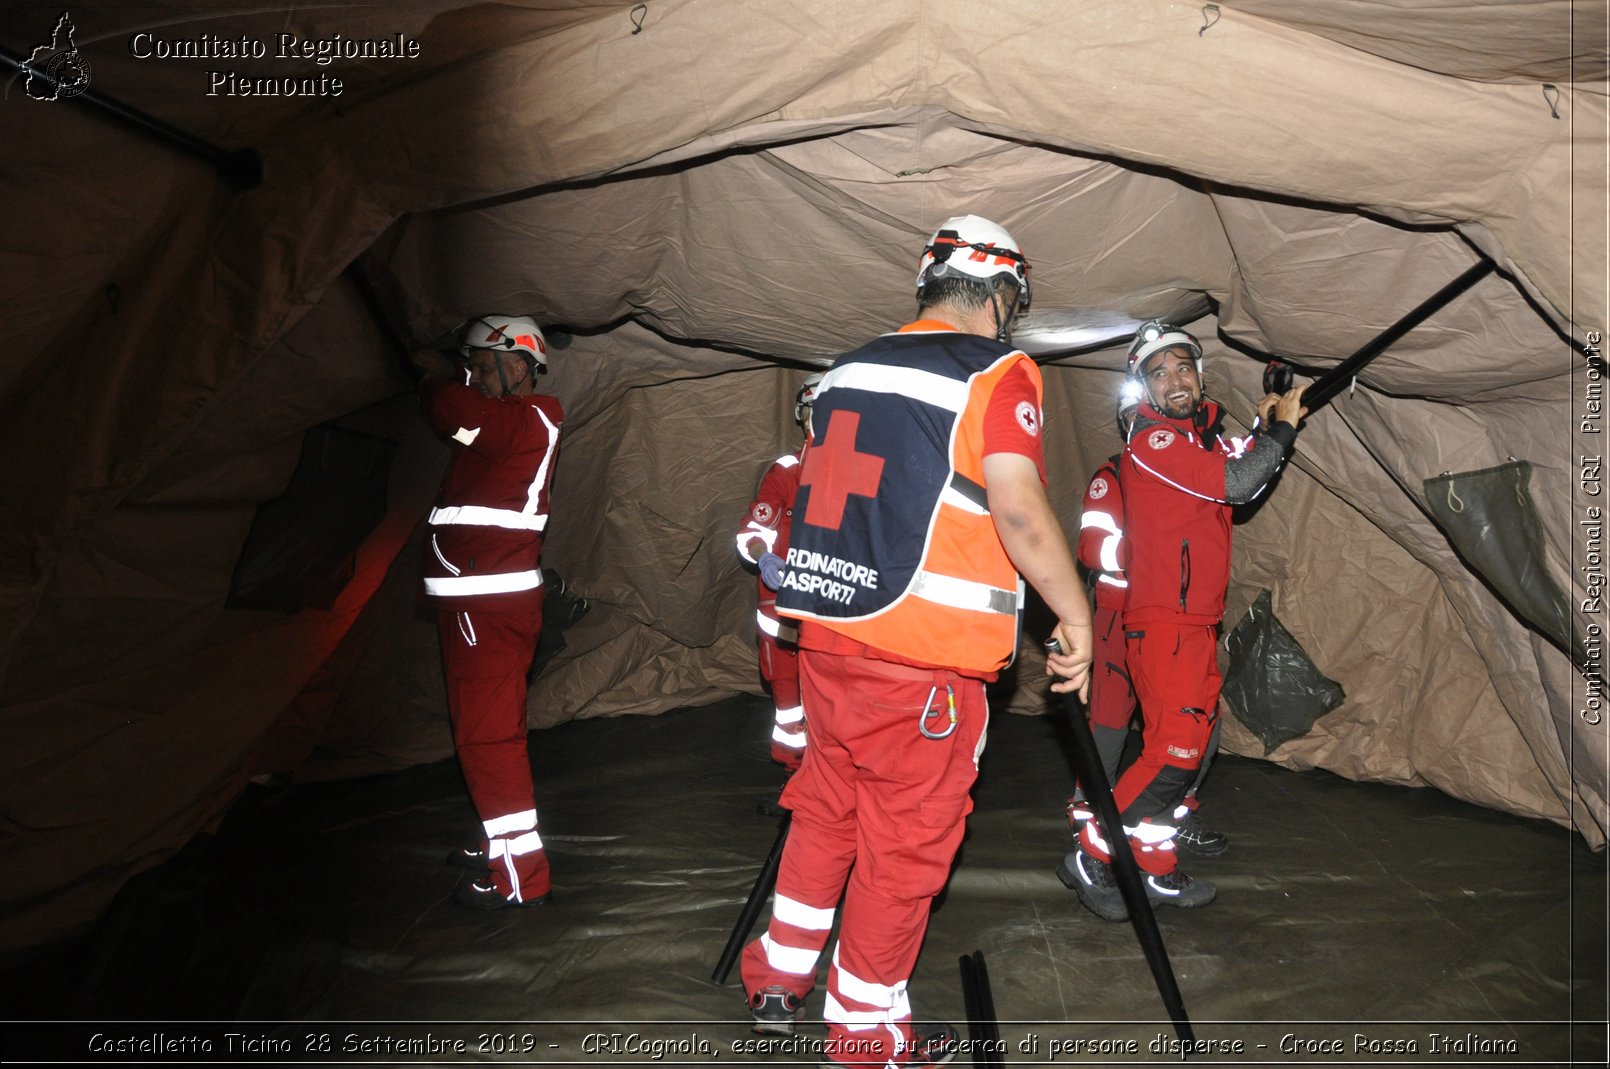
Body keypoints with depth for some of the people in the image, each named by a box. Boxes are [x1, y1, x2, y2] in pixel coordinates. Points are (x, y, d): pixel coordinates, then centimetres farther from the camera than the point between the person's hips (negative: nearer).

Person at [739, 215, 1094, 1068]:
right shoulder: (999, 377, -8)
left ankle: (778, 974, 36)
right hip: (926, 656, -7)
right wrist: (1076, 617, -8)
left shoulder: (848, 370, 13)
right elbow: (1020, 514, -19)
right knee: (904, 839, 8)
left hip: (827, 635, 7)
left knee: (826, 805, 23)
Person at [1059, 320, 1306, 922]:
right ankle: (1091, 858, 0)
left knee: (1187, 748, 13)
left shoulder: (1197, 430, 16)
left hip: (1196, 622, 10)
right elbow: (1237, 484, -20)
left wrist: (1265, 428, 10)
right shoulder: (1152, 441, -14)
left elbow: (1246, 482, 24)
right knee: (1174, 753, -12)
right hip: (1166, 623, -10)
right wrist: (1283, 428, -6)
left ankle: (1157, 872, 22)